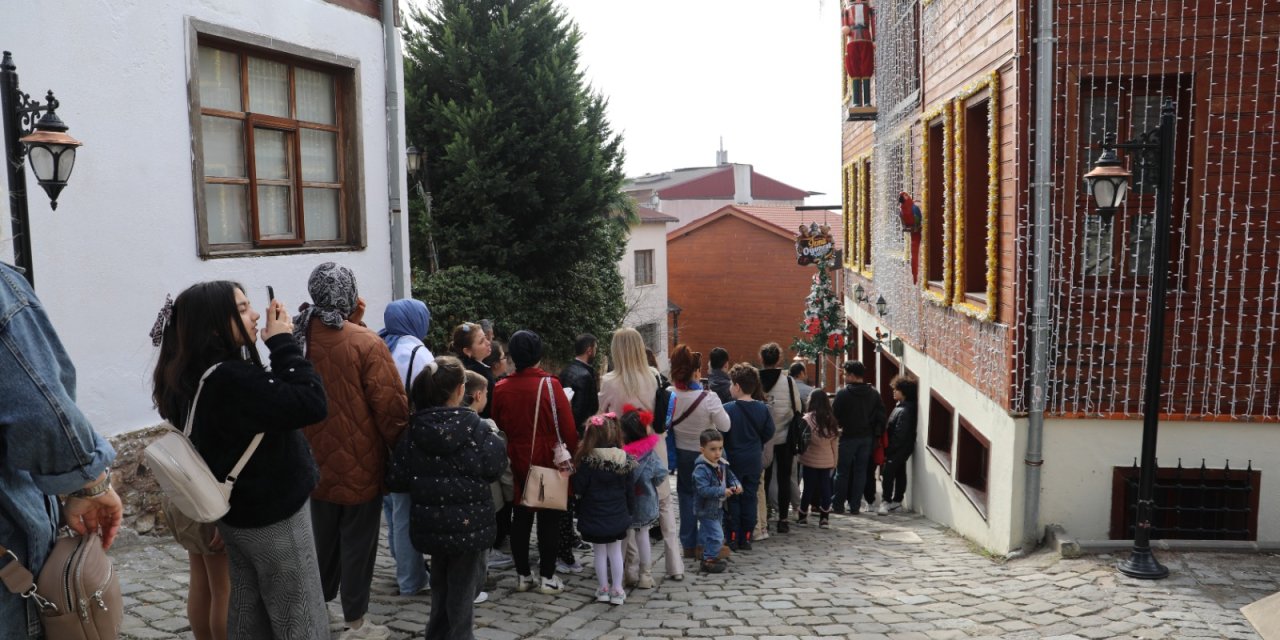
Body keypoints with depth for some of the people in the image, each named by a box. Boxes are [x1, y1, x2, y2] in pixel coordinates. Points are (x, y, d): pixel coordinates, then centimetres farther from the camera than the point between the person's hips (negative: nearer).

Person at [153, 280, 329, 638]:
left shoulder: (191, 379, 2)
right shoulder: (232, 379, -29)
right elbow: (313, 403, -31)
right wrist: (283, 343, -24)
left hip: (240, 515, 9)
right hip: (274, 519, -9)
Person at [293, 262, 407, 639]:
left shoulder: (298, 339, -1)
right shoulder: (365, 343, -18)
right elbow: (391, 407, -17)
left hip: (316, 464, 6)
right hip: (359, 465, -6)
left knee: (323, 542, 20)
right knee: (357, 544, 7)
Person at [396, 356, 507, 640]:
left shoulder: (413, 427, -4)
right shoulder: (473, 426, -15)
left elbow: (401, 472, -3)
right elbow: (493, 468, -15)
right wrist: (494, 437, 1)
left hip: (431, 520, 4)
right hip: (468, 520, -4)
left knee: (440, 580, 23)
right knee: (464, 583, 10)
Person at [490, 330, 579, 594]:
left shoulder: (500, 388, -5)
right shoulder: (550, 384, -14)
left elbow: (498, 423, 6)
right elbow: (567, 426, -11)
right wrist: (572, 454, 2)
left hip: (517, 462, 3)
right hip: (549, 461, -3)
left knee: (520, 518, 13)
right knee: (548, 519, 6)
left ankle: (522, 575, 19)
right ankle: (547, 576, 11)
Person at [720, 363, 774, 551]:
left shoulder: (727, 409, -18)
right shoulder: (763, 408, -5)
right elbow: (768, 432, 3)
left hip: (733, 460, -3)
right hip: (754, 461, 4)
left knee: (732, 499, 8)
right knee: (750, 498, 12)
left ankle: (732, 539, 9)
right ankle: (746, 539, 16)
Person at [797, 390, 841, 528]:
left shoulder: (808, 419, -12)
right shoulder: (831, 420, 1)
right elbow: (835, 443, 6)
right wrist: (834, 461, 13)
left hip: (810, 460, -3)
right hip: (827, 461, 3)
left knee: (809, 487, 7)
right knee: (825, 487, 8)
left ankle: (802, 516, 19)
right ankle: (824, 518, 9)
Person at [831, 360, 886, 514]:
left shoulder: (843, 393, -13)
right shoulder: (874, 394, 5)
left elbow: (834, 415, -11)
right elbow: (881, 416, 6)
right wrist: (876, 435, 11)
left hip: (848, 437, -4)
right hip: (866, 438, 5)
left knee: (842, 471, 4)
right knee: (860, 471, 9)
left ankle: (838, 505, 7)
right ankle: (855, 505, 10)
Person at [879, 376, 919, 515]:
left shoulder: (904, 411, -22)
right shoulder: (901, 406, 9)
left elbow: (899, 434, -24)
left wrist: (888, 450, -19)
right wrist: (888, 449, 14)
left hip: (899, 449, -10)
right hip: (901, 448, 10)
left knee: (887, 472, -12)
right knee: (900, 473, 15)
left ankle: (886, 501, -11)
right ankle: (897, 501, 24)